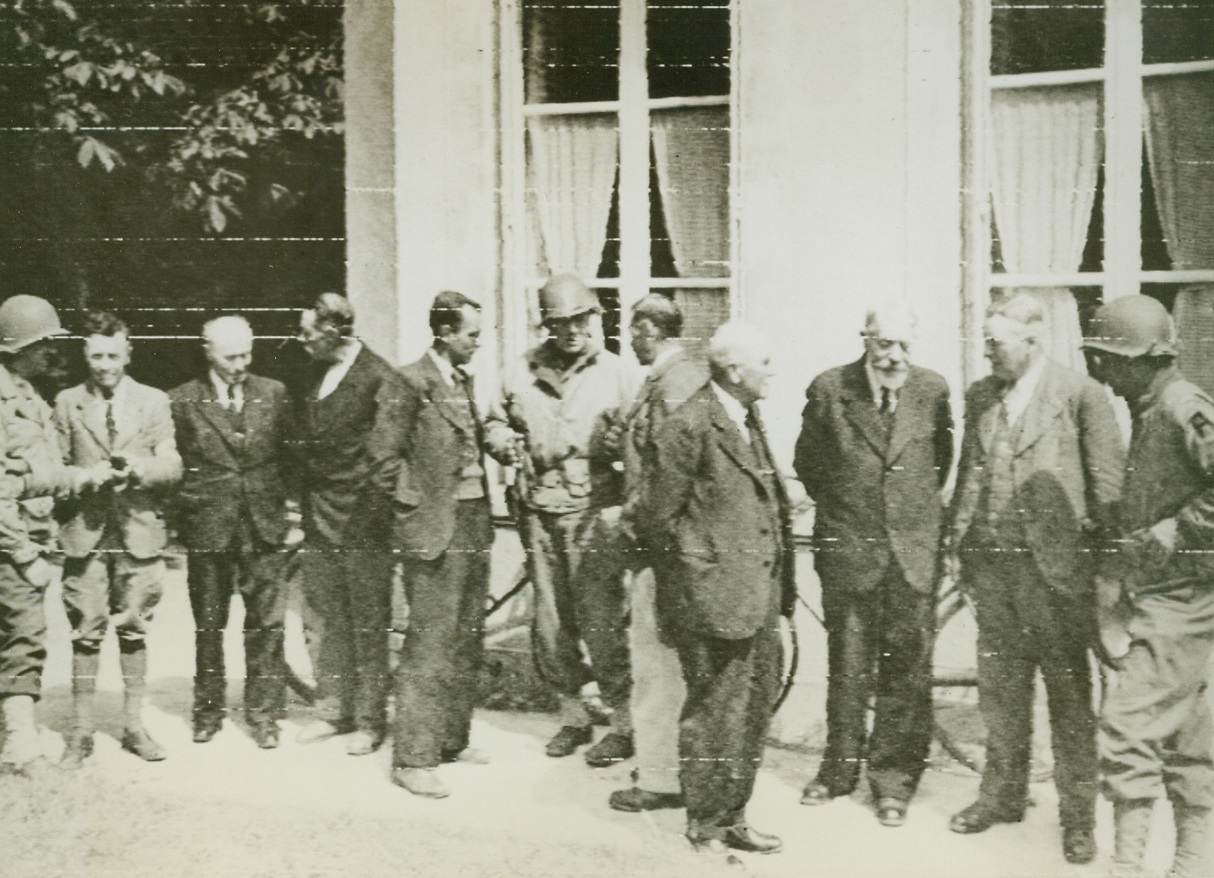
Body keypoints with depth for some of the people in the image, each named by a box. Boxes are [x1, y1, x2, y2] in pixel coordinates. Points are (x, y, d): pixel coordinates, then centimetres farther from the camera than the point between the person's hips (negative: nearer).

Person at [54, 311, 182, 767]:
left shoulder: (154, 401, 7)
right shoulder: (67, 403, 7)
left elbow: (171, 466, 2)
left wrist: (136, 469, -16)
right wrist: (85, 477, -13)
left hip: (138, 529, 1)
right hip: (85, 529, 0)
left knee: (134, 630, 7)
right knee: (85, 632, 1)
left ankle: (134, 725, 17)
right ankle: (81, 731, 10)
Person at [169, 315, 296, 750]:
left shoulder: (274, 393, 5)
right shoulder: (182, 401, -1)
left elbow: (288, 454, 10)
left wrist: (281, 500, 6)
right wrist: (185, 507, -2)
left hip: (264, 526, 1)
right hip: (207, 528, -1)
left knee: (267, 624, 2)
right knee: (208, 627, 9)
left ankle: (263, 713, 14)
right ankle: (208, 711, 24)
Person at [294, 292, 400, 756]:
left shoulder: (380, 378, -11)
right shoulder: (318, 374, 11)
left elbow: (385, 454, -11)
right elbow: (308, 443, 15)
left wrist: (376, 512, -12)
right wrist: (305, 505, 10)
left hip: (361, 521, -7)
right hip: (319, 517, 7)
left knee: (368, 624, 2)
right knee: (320, 621, 12)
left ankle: (370, 721, 11)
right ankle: (333, 711, 24)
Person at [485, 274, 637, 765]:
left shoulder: (613, 371, 0)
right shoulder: (524, 372, 8)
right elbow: (495, 421, 19)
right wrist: (504, 441, -2)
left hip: (595, 512, -4)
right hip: (539, 512, 4)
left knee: (602, 621, -7)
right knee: (550, 623, 9)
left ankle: (624, 722, 5)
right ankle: (572, 715, 25)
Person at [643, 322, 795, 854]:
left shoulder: (749, 420, 14)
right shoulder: (689, 425, -14)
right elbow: (662, 515, -13)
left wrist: (780, 584, 14)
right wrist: (698, 572, -8)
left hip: (758, 598, 9)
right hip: (714, 597, -9)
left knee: (755, 709, 15)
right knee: (713, 713, 2)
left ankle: (733, 819, 29)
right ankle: (703, 827, 18)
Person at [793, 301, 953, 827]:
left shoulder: (932, 390, 1)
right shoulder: (829, 389, -3)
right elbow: (806, 463, 9)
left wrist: (920, 505, 12)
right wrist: (838, 508, 9)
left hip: (914, 550, 1)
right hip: (849, 548, -1)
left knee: (907, 669, 4)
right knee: (847, 667, 10)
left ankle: (893, 777, 17)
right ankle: (840, 769, 25)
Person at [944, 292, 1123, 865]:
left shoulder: (1080, 394, -7)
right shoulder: (980, 396, 10)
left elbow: (1108, 480, -6)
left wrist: (1093, 548, -7)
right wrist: (958, 541, 10)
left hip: (1054, 565, -5)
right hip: (992, 563, 5)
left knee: (1068, 694, 4)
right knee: (1000, 689, 15)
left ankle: (1078, 815, 16)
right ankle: (1003, 795, 30)